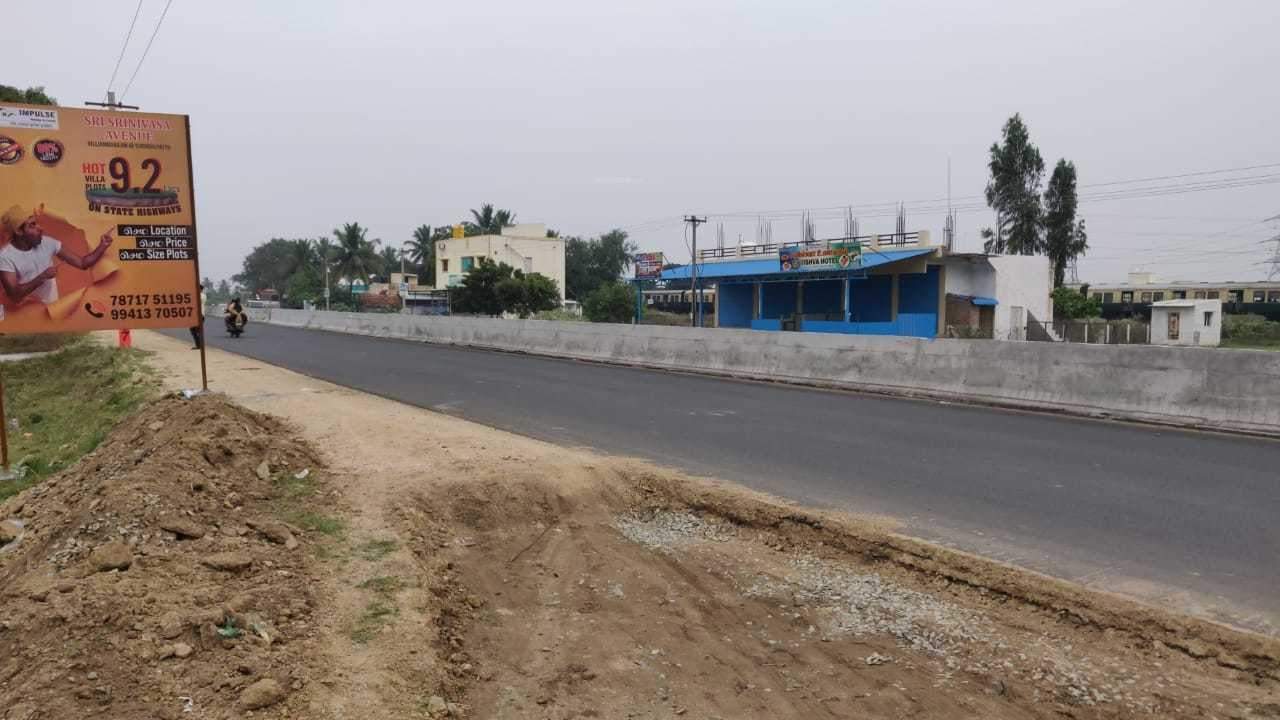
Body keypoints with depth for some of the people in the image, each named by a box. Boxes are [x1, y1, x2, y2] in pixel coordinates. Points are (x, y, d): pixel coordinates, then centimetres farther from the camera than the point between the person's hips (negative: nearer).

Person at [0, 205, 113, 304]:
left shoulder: (47, 243, -1)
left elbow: (82, 263, -2)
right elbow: (14, 295, -18)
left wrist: (103, 246, -15)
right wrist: (42, 277, -25)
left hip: (53, 306, 3)